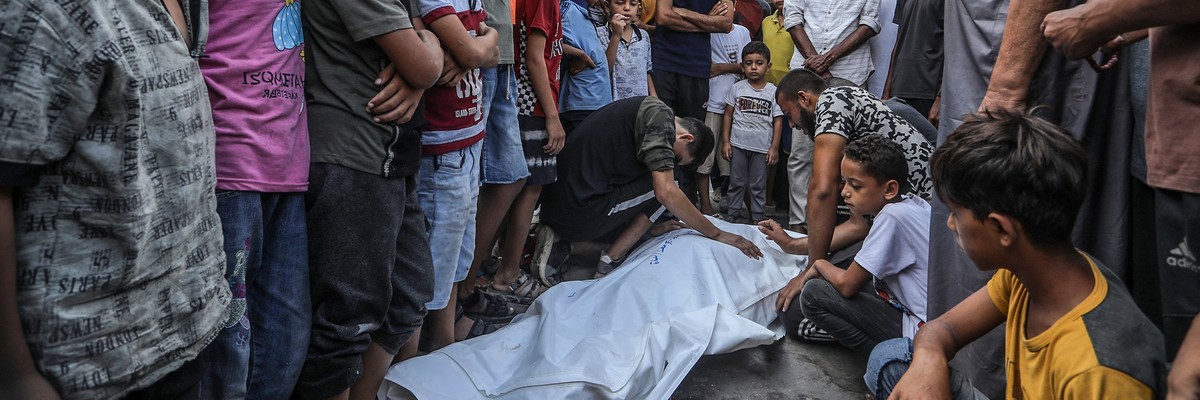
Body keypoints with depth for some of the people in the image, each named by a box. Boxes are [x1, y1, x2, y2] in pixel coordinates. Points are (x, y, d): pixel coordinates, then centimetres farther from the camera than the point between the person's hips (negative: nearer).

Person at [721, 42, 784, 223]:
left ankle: (757, 218, 17)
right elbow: (728, 115, 4)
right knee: (736, 183, 9)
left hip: (762, 147, -1)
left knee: (758, 186, 8)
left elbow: (778, 121, 1)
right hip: (738, 144, 1)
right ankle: (733, 215, 18)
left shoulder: (773, 91, -1)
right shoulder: (737, 88, 1)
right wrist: (725, 142, -1)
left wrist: (774, 147, -3)